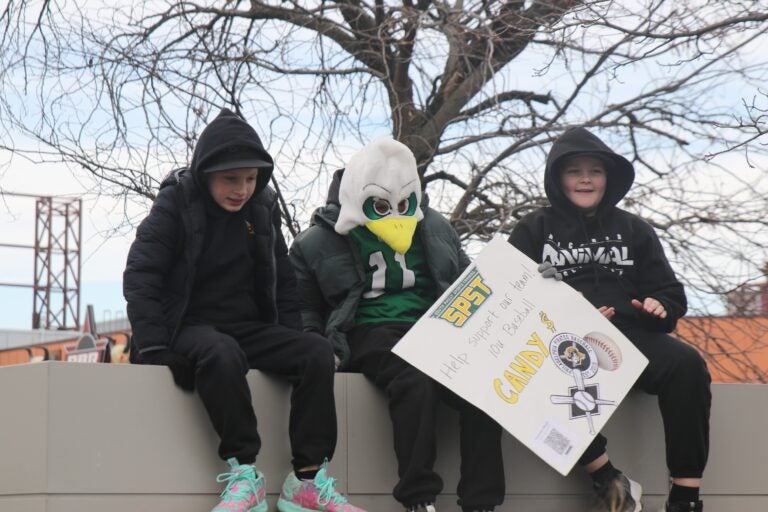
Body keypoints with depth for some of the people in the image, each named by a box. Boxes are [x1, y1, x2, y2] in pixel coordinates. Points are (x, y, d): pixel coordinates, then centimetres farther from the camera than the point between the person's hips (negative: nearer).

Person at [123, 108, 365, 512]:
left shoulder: (262, 209, 8)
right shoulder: (175, 205, -6)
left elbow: (283, 281, 16)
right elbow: (140, 277, -12)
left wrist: (291, 341, 4)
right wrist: (154, 350, -22)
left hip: (251, 330, 5)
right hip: (192, 326, -5)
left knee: (317, 351, -22)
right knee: (222, 354, -39)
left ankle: (308, 479, -24)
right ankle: (243, 471, -31)